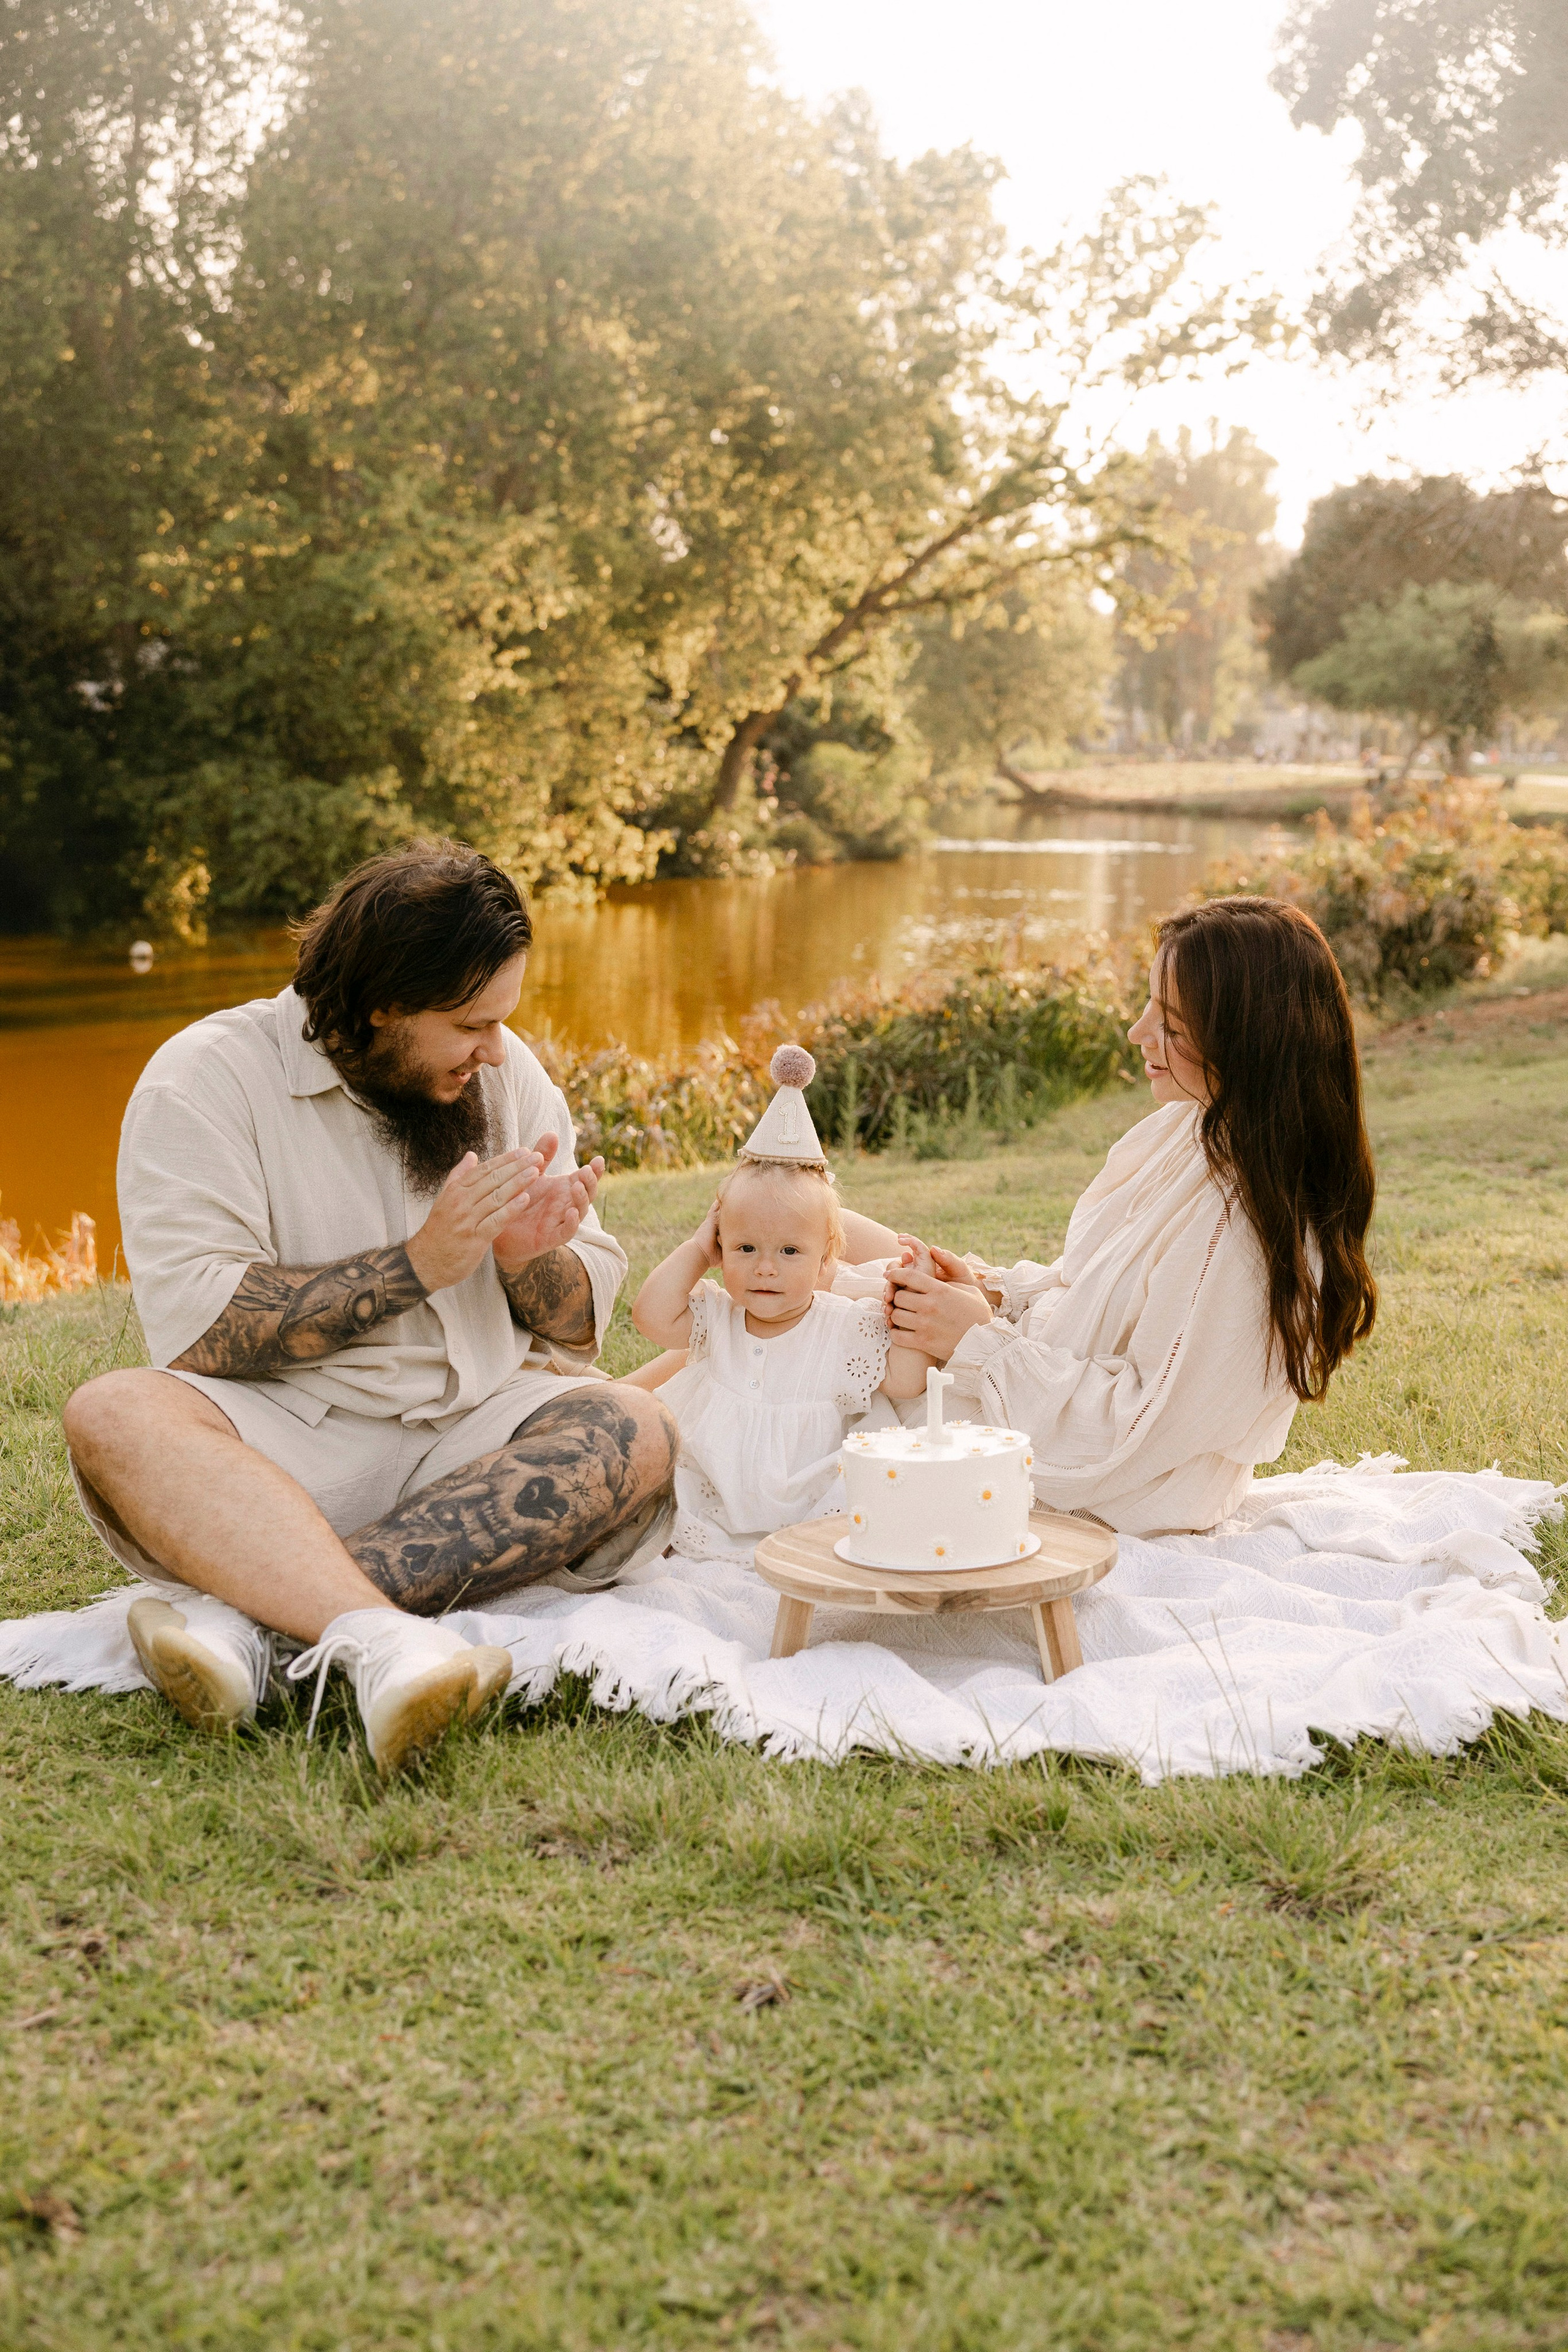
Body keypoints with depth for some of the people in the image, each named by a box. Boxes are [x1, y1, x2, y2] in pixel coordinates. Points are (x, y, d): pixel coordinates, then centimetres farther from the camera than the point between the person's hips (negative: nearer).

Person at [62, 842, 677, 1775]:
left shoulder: (507, 1073, 10)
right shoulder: (208, 1078, -4)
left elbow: (585, 1322, 12)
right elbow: (196, 1328, -16)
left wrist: (532, 1258, -10)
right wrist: (420, 1263, -17)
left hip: (470, 1435, 4)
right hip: (279, 1443, -3)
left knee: (633, 1430, -26)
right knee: (114, 1416, -32)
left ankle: (241, 1602, -34)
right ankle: (384, 1639, -53)